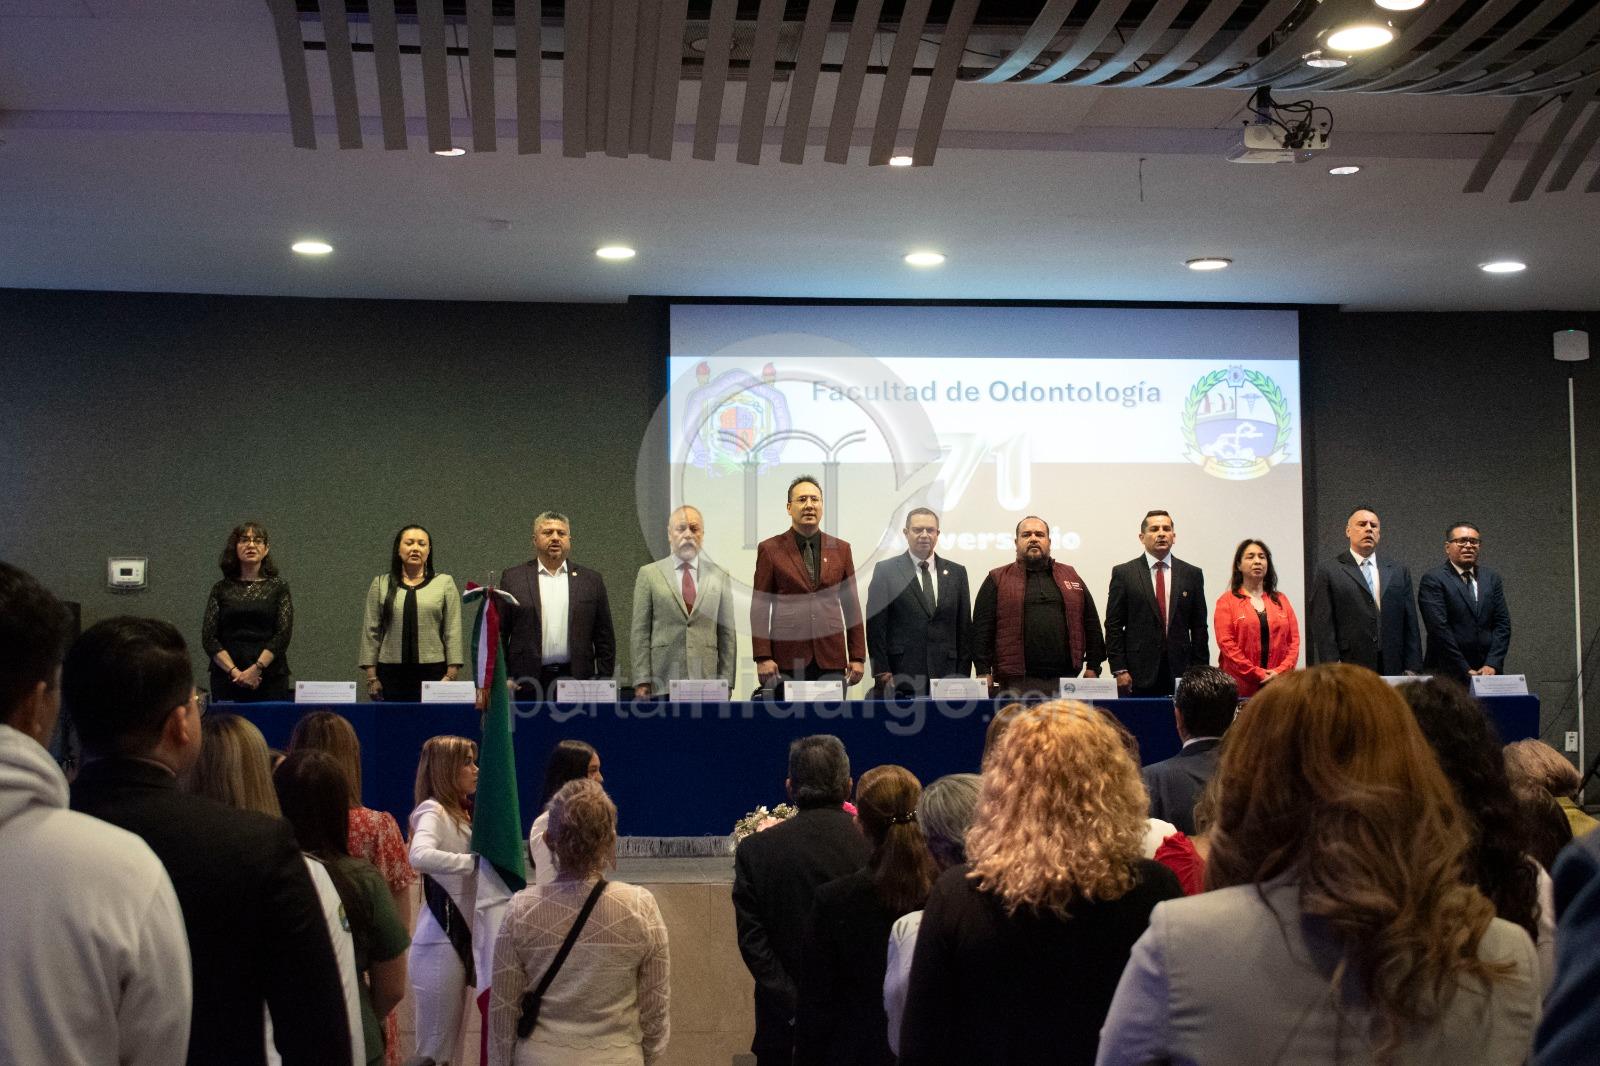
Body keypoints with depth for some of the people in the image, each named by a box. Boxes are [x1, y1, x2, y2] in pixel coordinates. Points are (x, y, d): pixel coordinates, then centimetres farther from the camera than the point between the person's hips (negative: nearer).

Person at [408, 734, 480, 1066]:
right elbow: (420, 856, -34)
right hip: (440, 943, -9)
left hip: (463, 937, 9)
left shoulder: (463, 813, 16)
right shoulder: (432, 810, -12)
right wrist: (476, 861, -33)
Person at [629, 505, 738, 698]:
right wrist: (642, 682, -4)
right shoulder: (649, 574, 6)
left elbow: (727, 634, 9)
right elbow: (640, 632, 3)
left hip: (706, 683, 1)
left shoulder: (719, 577, 11)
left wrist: (726, 683, 2)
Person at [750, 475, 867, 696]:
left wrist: (858, 656, 7)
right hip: (787, 659, -2)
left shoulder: (841, 549, 12)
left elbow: (852, 605, 13)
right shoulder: (770, 549, 5)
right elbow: (759, 607, 2)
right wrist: (763, 658, -7)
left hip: (832, 657, 2)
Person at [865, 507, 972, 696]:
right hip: (900, 678, -2)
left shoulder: (957, 572, 13)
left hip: (945, 675, 2)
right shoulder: (885, 571, 4)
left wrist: (963, 676, 5)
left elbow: (965, 628, 12)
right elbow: (875, 626, 0)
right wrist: (882, 673, -7)